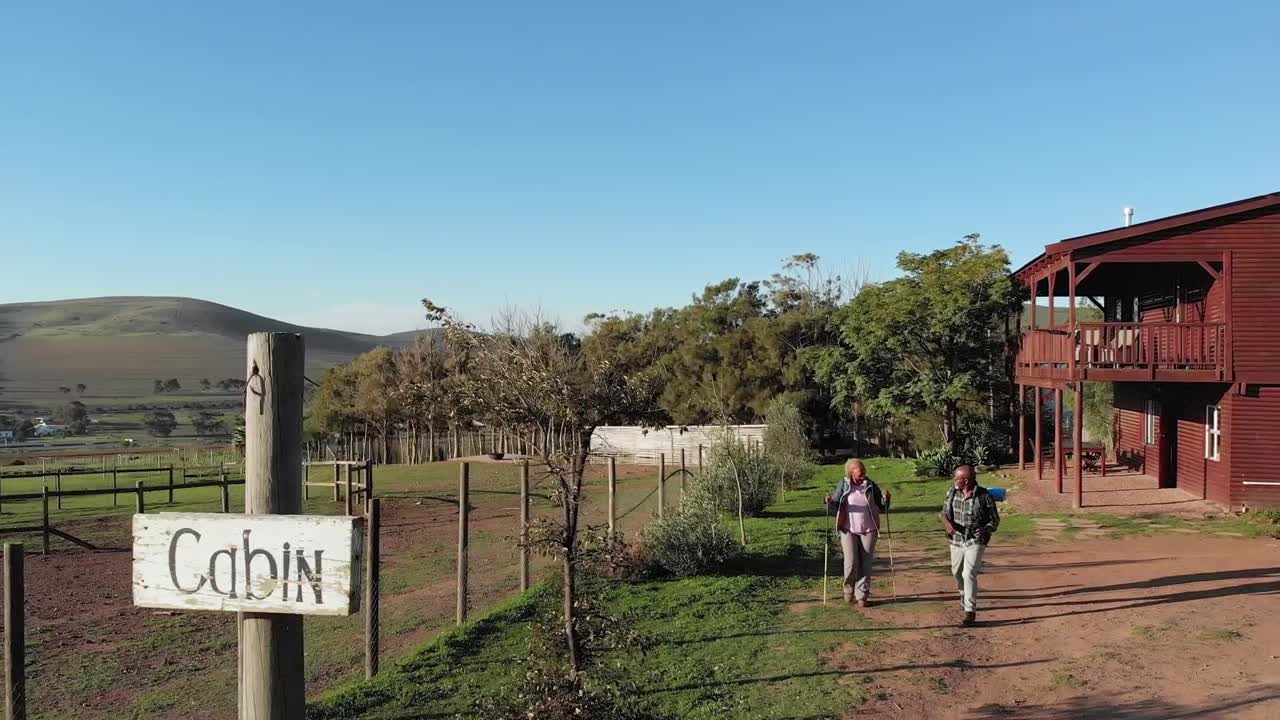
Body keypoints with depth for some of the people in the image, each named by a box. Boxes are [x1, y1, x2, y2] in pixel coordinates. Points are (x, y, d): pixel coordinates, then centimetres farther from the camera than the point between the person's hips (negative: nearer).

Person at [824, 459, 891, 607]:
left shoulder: (871, 486, 2)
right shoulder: (843, 484, 0)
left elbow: (882, 509, 7)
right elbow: (836, 506, 0)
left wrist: (886, 500, -14)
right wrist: (830, 502, -22)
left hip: (868, 530, 1)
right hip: (849, 530, -1)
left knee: (865, 564, 2)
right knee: (851, 563, -6)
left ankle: (862, 596, 10)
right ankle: (849, 589, 20)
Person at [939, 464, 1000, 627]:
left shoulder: (984, 497, -16)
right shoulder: (952, 492, -4)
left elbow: (995, 519, -7)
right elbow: (944, 512, 4)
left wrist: (986, 529, -28)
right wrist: (947, 523, -18)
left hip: (976, 542, -5)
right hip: (956, 540, 5)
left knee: (969, 575, -14)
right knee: (957, 572, 20)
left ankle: (970, 612, -7)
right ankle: (964, 596, 48)